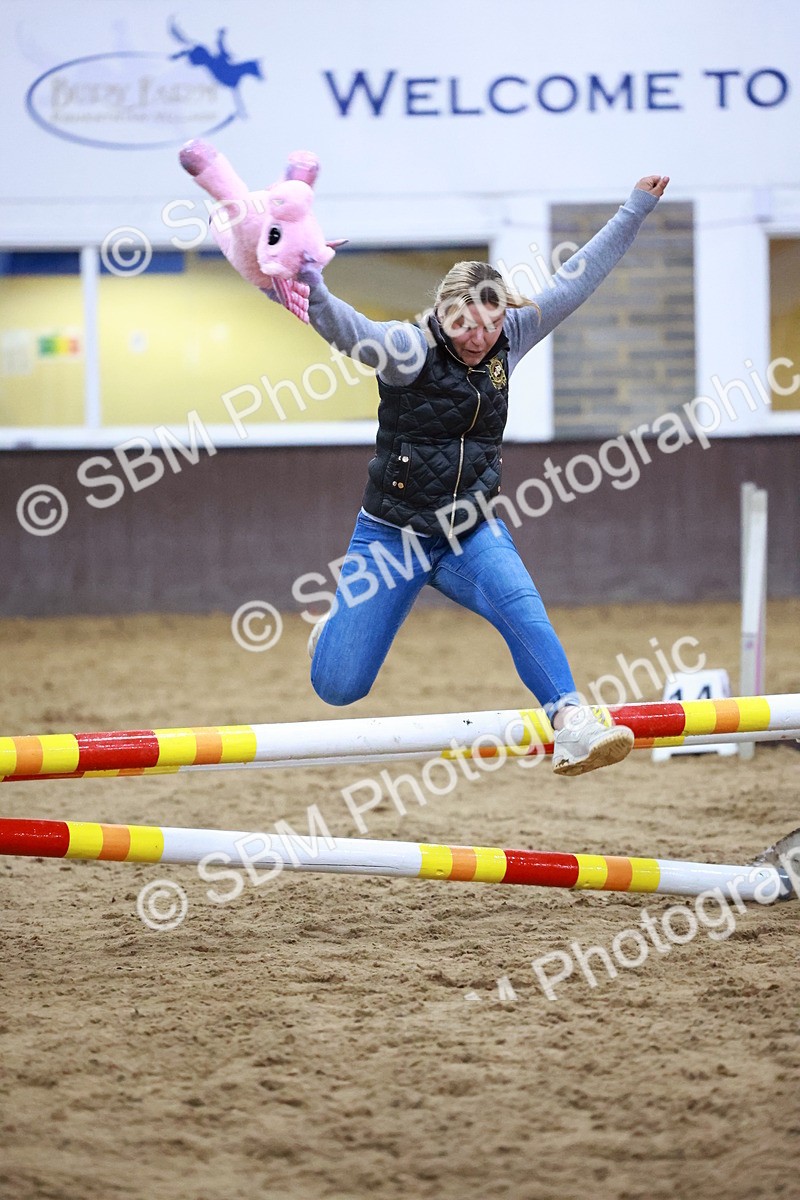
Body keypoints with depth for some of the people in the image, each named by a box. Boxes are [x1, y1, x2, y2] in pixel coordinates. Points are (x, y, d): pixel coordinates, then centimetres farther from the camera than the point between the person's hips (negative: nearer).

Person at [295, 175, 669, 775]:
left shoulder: (507, 340, -1)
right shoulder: (411, 348, -16)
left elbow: (574, 281, 4)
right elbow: (350, 332, -36)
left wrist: (636, 209, 5)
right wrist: (315, 295, -57)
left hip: (471, 533, 3)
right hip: (393, 537, -3)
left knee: (521, 606, -30)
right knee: (339, 686, 1)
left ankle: (572, 724, -31)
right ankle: (340, 623, 36)